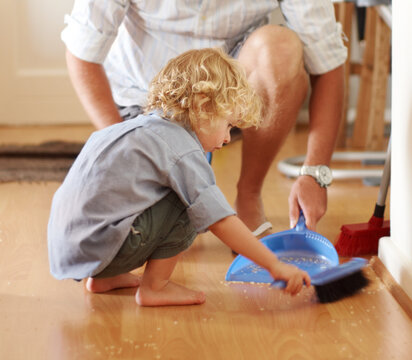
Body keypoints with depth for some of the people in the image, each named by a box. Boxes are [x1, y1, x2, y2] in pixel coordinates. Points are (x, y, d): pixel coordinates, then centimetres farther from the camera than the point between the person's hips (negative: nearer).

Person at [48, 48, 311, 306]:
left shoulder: (145, 126, 17)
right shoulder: (183, 151, -11)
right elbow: (221, 221, -14)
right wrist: (274, 265, -8)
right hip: (98, 248, -9)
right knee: (190, 205, -9)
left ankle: (104, 278, 22)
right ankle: (155, 287, 1)